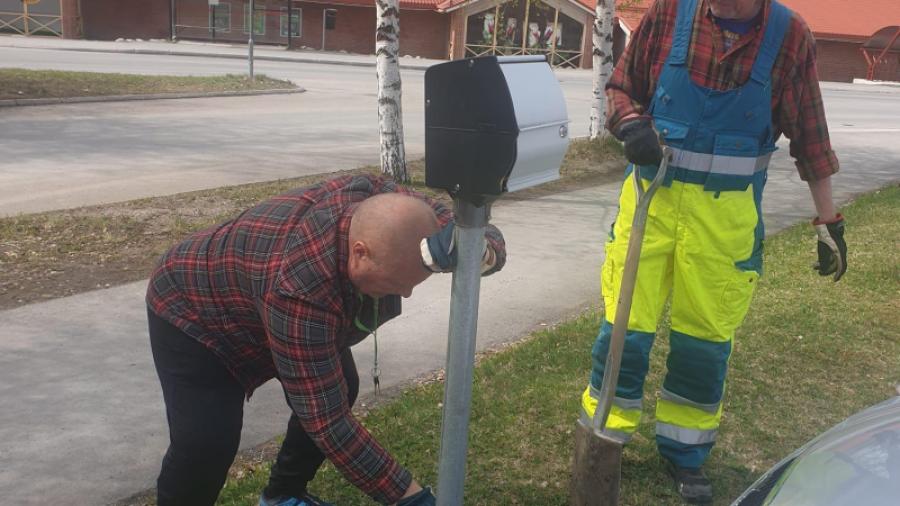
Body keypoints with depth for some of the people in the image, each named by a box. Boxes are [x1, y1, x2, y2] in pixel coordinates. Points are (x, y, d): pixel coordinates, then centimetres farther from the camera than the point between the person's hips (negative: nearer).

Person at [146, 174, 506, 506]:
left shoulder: (386, 204, -28)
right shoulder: (301, 288, -46)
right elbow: (325, 418, -40)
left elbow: (486, 238, -18)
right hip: (193, 310, -7)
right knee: (207, 443, -21)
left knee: (336, 389, 2)